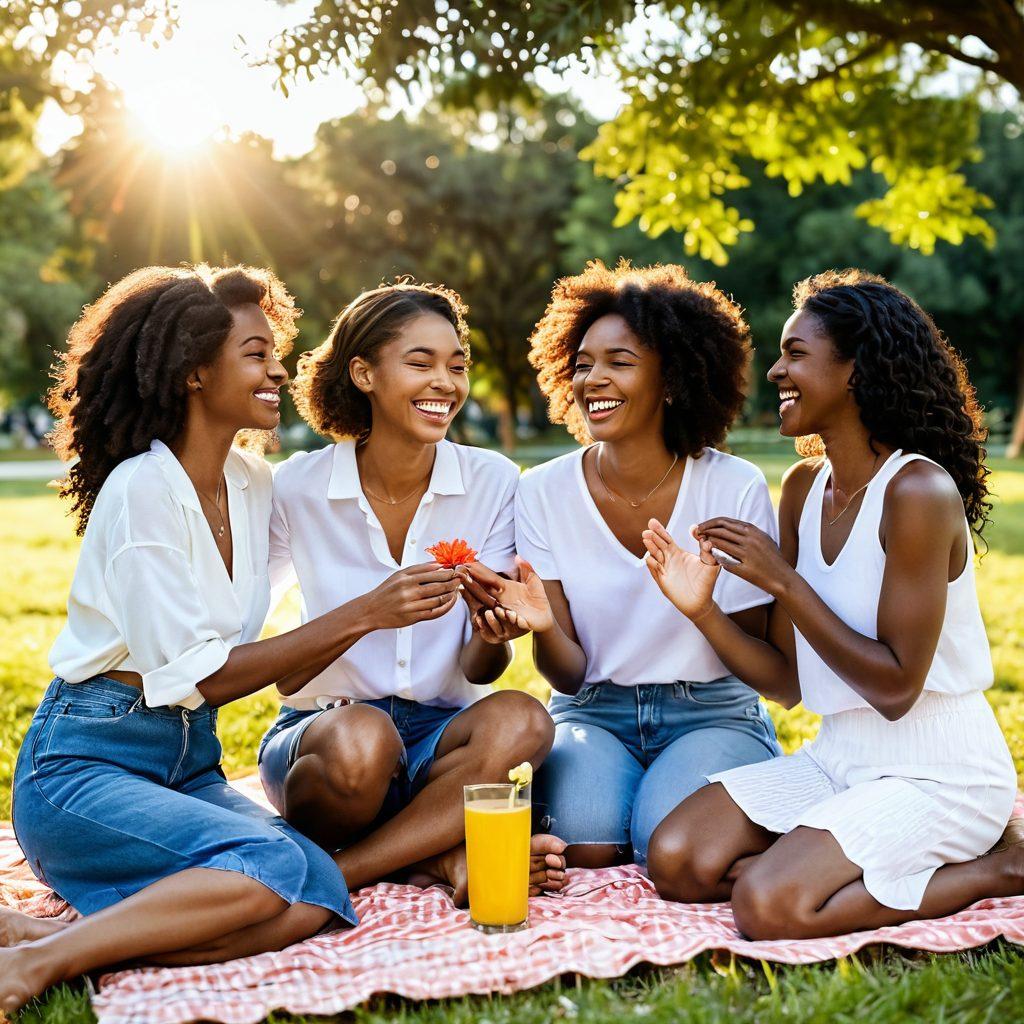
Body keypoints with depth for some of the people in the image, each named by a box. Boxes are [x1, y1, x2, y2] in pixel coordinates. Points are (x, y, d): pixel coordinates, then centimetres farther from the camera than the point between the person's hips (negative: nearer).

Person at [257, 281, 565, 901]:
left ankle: (336, 874, -21)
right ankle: (443, 859, -11)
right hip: (323, 728, -2)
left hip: (440, 733, 3)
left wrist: (494, 634, -26)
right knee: (361, 737, -37)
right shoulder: (299, 487, -6)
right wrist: (370, 613, -20)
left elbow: (479, 671, -4)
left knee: (520, 721, -31)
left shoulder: (493, 482, -2)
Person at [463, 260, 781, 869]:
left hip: (711, 714, 0)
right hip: (593, 714, 1)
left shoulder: (736, 488, -11)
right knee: (587, 847, -29)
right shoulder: (544, 493, -6)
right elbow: (570, 675, -7)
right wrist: (543, 626, -31)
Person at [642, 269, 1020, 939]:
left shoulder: (917, 491, -19)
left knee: (768, 906, -24)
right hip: (839, 755, 7)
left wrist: (784, 582, -20)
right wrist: (703, 609, -11)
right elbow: (787, 682, 5)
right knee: (677, 861, -10)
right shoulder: (804, 488, 4)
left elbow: (895, 687, -21)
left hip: (940, 775, -7)